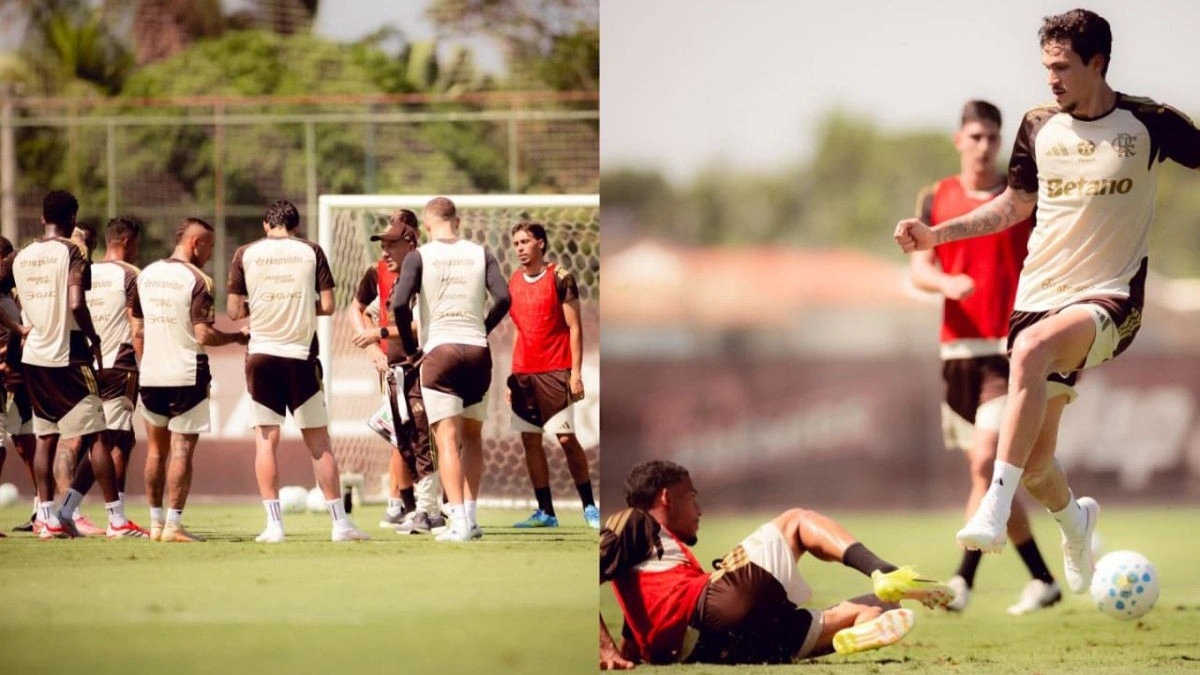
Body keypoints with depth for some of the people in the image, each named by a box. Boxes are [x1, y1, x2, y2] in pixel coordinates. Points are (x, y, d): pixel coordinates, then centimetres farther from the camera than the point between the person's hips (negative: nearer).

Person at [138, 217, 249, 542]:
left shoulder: (146, 274, 8)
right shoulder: (196, 280, -12)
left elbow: (135, 324, 15)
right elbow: (203, 335, -17)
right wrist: (238, 337, -2)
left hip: (150, 376, 6)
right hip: (186, 375, -6)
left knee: (156, 449, 15)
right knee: (181, 449, -3)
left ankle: (156, 522, 17)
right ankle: (173, 526, -7)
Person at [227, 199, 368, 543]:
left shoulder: (245, 254, 2)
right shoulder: (311, 251, 1)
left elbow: (235, 311, 1)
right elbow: (327, 305, -2)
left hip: (261, 354, 0)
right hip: (301, 355, 0)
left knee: (266, 439, 4)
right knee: (319, 441, 6)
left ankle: (274, 524, -2)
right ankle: (340, 522, 6)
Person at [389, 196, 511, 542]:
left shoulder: (419, 257, -1)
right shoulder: (481, 254, 6)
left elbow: (399, 304, -11)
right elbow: (503, 297, -4)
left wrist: (410, 349, 1)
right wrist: (481, 330, 12)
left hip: (439, 350, -3)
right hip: (478, 352, 3)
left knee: (447, 440, -4)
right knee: (472, 436, 17)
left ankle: (459, 522, -15)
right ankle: (470, 517, 13)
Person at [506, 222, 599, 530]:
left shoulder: (559, 278, -5)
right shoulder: (514, 282, 11)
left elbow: (574, 328, -7)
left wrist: (576, 372, -13)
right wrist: (512, 375, 12)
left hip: (554, 372, -6)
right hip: (524, 373, 6)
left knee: (566, 438, -8)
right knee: (530, 441, 3)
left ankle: (589, 507, -1)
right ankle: (545, 512, 7)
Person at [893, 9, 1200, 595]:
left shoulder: (1148, 124, -3)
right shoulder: (1039, 126, 8)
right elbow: (1014, 205, 20)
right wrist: (936, 235, 10)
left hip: (1109, 299, -5)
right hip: (1039, 296, 5)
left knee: (1033, 348, -38)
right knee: (1034, 462, 1)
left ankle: (996, 506, -40)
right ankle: (1074, 521, 38)